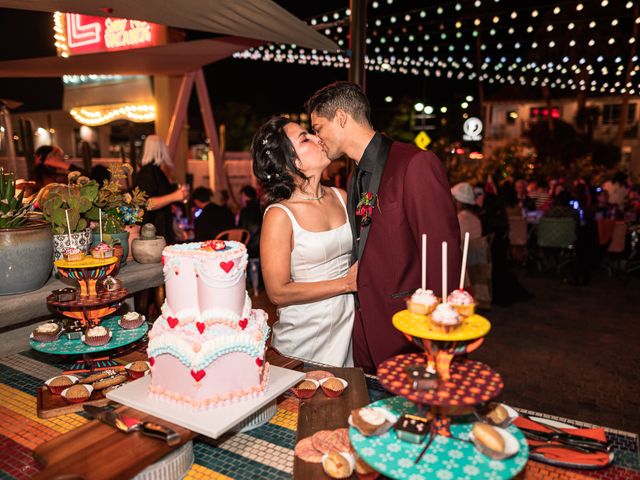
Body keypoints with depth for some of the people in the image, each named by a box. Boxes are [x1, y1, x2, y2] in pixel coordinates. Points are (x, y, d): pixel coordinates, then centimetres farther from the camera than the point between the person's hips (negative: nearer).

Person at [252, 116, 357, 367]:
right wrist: (346, 283, -14)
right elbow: (278, 292, -16)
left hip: (349, 322, 5)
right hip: (306, 334, -5)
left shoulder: (341, 197, 1)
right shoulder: (280, 215, -16)